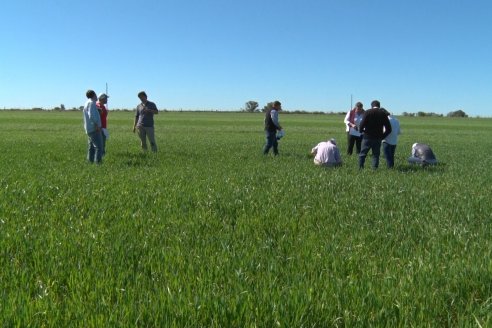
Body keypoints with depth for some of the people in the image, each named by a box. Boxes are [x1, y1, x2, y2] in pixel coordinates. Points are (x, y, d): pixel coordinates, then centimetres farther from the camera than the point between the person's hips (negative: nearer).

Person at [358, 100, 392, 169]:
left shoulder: (368, 112, -3)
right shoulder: (383, 113, 6)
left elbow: (362, 125, -11)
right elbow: (388, 129, 4)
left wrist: (361, 130, 10)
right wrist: (382, 136, 14)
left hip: (367, 137, -2)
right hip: (378, 139, 2)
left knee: (362, 154, 7)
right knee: (376, 155, 11)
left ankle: (360, 168, 3)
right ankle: (375, 168, 5)